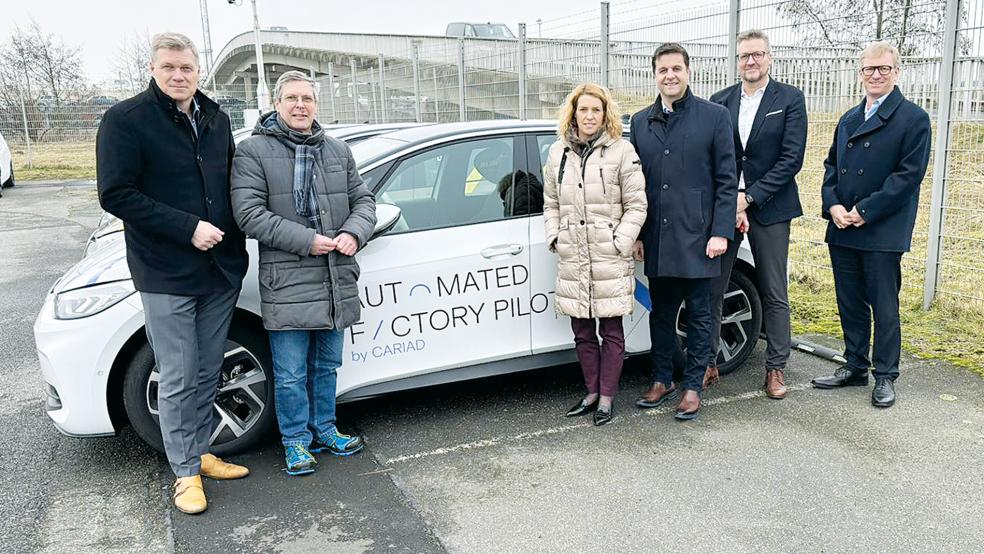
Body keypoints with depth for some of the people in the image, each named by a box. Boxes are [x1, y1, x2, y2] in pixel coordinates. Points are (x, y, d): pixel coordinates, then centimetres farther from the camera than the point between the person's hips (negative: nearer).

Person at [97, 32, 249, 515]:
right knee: (178, 379, 2)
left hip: (221, 271, 5)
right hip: (166, 276, -5)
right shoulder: (125, 120, -7)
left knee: (208, 373, 15)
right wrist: (188, 227, -19)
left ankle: (200, 452, 31)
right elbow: (116, 194, -13)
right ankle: (185, 472, 17)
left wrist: (234, 238, 7)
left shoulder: (215, 118, 10)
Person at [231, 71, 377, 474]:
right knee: (291, 374, 4)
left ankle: (324, 430, 35)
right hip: (287, 284, -5)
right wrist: (306, 240, -19)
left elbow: (363, 199, 13)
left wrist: (354, 233, -9)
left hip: (336, 281, 5)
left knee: (326, 366, 19)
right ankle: (296, 441, 22)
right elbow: (249, 213, -13)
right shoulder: (253, 151, -4)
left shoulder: (337, 151, 12)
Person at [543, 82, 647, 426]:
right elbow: (551, 204, 17)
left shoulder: (622, 152, -2)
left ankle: (606, 398, 16)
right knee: (582, 333, 12)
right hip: (572, 259, 4)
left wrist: (620, 244, -10)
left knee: (611, 331, 5)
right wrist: (555, 238, 5)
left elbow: (636, 206, -2)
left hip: (609, 260, -4)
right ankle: (592, 393, 26)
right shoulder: (558, 153, 10)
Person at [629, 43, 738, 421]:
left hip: (697, 237, -3)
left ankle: (692, 386, 18)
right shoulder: (640, 122, 10)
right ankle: (662, 381, 27)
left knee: (698, 315, 7)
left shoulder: (714, 116, -1)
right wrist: (637, 234, 7)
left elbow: (727, 180, -3)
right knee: (661, 313, 13)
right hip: (656, 239, 4)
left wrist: (720, 232, -10)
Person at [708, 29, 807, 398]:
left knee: (775, 296, 5)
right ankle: (708, 364, 16)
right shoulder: (719, 101, 8)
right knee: (711, 290, 3)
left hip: (769, 209, -2)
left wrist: (748, 197, -13)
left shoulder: (790, 99, 0)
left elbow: (792, 158, -7)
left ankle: (776, 368, 17)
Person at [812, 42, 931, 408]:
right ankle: (855, 367, 26)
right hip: (842, 228, 6)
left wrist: (865, 211, -16)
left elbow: (910, 173, -12)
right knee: (850, 304, 13)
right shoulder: (848, 120, 16)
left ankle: (885, 377, 15)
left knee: (884, 307, 3)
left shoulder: (913, 119, -5)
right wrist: (833, 205, -4)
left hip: (883, 232, -6)